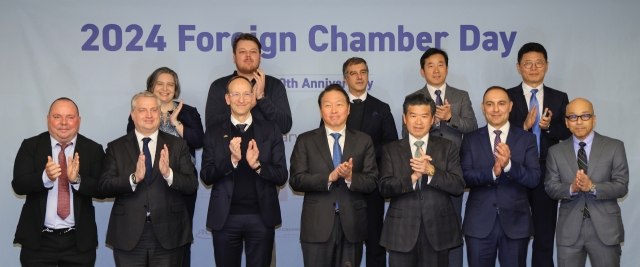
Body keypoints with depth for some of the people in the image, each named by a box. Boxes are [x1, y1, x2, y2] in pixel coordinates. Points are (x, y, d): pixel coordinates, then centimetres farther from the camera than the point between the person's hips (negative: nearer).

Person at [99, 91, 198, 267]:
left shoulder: (178, 145, 3)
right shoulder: (116, 147, 4)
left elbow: (192, 186, -3)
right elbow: (104, 187, -5)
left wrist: (168, 174, -21)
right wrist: (133, 178, -21)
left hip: (168, 235, 0)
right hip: (128, 236, 0)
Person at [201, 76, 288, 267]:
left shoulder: (270, 130, 2)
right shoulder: (214, 133, 4)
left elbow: (282, 177, -1)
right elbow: (206, 177, -3)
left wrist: (257, 165, -20)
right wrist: (231, 160, -19)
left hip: (261, 217, 0)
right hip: (225, 218, 1)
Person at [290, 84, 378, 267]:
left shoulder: (363, 141, 6)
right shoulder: (305, 141, 3)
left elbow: (371, 182, 0)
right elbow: (296, 180, -6)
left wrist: (351, 177, -19)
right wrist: (329, 177, -19)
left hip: (352, 225, 1)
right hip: (317, 225, -1)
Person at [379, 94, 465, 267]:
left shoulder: (448, 147, 5)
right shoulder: (391, 150, 5)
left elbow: (459, 186, -5)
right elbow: (384, 189, -5)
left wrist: (431, 171, -19)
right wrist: (413, 176, -20)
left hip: (438, 231, 0)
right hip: (401, 232, 0)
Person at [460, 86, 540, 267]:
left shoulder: (527, 139, 2)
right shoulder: (470, 140, 3)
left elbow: (534, 179, -7)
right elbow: (465, 177, -7)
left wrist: (508, 165, -24)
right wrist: (493, 172, -24)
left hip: (516, 223, 0)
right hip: (479, 224, 0)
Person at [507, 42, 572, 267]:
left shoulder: (559, 98, 6)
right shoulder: (507, 97, 0)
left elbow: (568, 133, 1)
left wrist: (549, 126, -18)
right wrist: (524, 126, -22)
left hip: (547, 174, 2)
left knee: (545, 234, 10)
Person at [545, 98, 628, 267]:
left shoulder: (614, 147, 1)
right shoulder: (555, 151, 6)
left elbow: (622, 186, -5)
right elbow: (550, 188, 1)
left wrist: (592, 187, -21)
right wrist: (572, 188, -19)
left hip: (605, 228, -1)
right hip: (569, 229, 1)